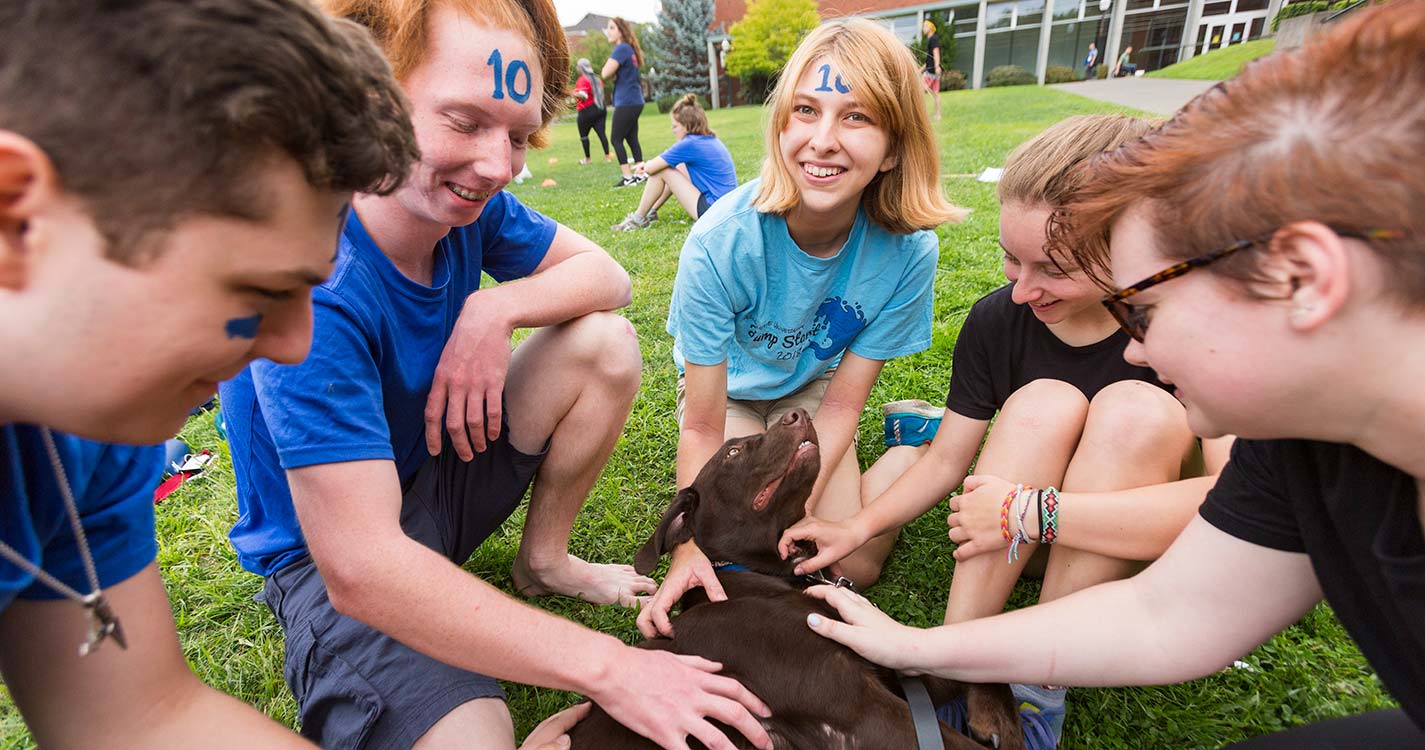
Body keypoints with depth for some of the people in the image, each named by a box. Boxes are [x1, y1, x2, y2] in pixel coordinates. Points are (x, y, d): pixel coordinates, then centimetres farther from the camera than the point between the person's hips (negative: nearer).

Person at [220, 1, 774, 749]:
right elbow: (359, 567, -35)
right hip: (330, 554, -7)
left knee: (606, 345, -10)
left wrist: (496, 309, -24)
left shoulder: (465, 198, -12)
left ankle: (543, 560, 8)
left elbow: (604, 275, -2)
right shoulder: (311, 275, -32)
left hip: (438, 471, 7)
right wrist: (604, 665, -36)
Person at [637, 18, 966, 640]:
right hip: (726, 389, -1)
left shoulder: (909, 248, -29)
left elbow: (842, 402, -18)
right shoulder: (721, 243, -36)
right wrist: (690, 548, -37)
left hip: (813, 385, 1)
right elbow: (702, 427, -28)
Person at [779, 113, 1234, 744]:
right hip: (1037, 546, 2)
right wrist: (859, 527, -15)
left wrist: (1030, 511, -34)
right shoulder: (997, 320, -10)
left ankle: (1038, 687, -24)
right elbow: (948, 460, -3)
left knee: (1136, 409, -31)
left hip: (1158, 547, -2)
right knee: (1042, 404, -28)